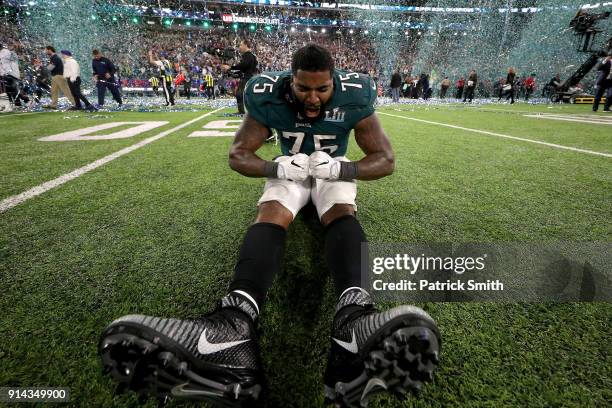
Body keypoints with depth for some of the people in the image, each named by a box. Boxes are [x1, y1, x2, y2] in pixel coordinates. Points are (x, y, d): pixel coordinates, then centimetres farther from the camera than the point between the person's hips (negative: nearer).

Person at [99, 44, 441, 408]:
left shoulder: (354, 98, -18)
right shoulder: (269, 97, -17)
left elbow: (385, 159, -14)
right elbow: (238, 155, -11)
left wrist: (342, 169, -33)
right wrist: (276, 168, -31)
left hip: (336, 169, 1)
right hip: (291, 169, 0)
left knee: (342, 214, -34)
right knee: (271, 215, -32)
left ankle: (354, 316, -59)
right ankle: (237, 318, -55)